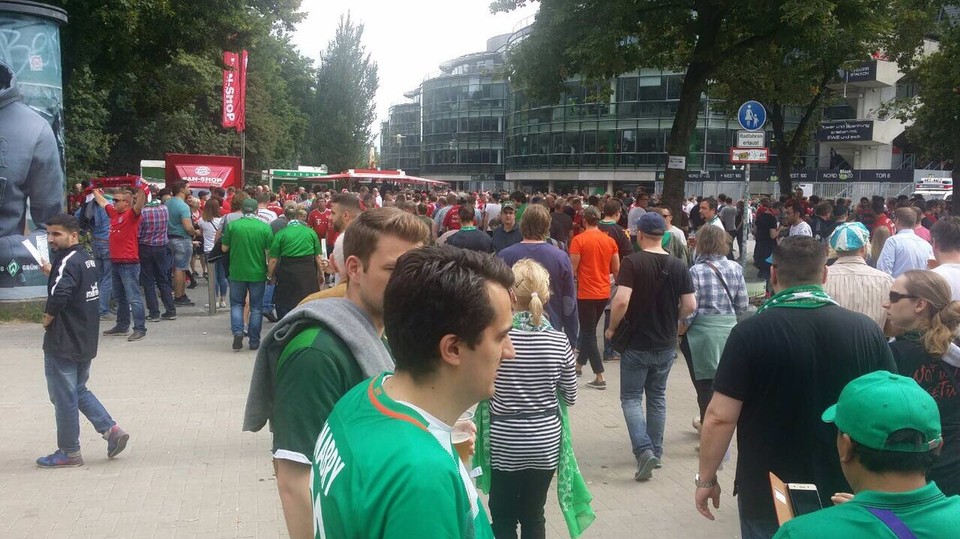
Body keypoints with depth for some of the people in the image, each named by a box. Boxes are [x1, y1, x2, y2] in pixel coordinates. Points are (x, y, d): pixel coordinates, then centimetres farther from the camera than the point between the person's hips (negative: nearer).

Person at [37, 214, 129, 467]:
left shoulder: (67, 262, -19)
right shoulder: (86, 258, 9)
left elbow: (58, 297, -33)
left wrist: (47, 320, -16)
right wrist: (52, 273, 15)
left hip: (63, 342, -9)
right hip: (85, 340, 9)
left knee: (64, 397, 3)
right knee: (79, 390, 21)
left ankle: (69, 452, 14)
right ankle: (111, 429, 11)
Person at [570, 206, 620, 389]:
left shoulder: (579, 240, -13)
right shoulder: (610, 240, 2)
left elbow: (573, 268, -13)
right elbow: (616, 269, 6)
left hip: (586, 293, -6)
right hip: (604, 292, 6)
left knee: (589, 333, 0)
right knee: (589, 329, 21)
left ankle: (600, 378, -4)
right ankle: (579, 364, 36)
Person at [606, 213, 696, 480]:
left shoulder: (632, 262, -15)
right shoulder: (678, 266, -1)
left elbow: (622, 300, -25)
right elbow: (690, 305, -2)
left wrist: (612, 328, -9)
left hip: (637, 343, -4)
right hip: (666, 345, 4)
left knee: (631, 398, 5)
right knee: (657, 397, 18)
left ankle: (644, 450, -12)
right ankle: (656, 451, 25)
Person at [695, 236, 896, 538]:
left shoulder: (750, 333, -16)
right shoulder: (866, 330, -7)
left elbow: (720, 417, -16)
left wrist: (706, 478, -2)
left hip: (767, 494, -2)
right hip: (843, 493, 3)